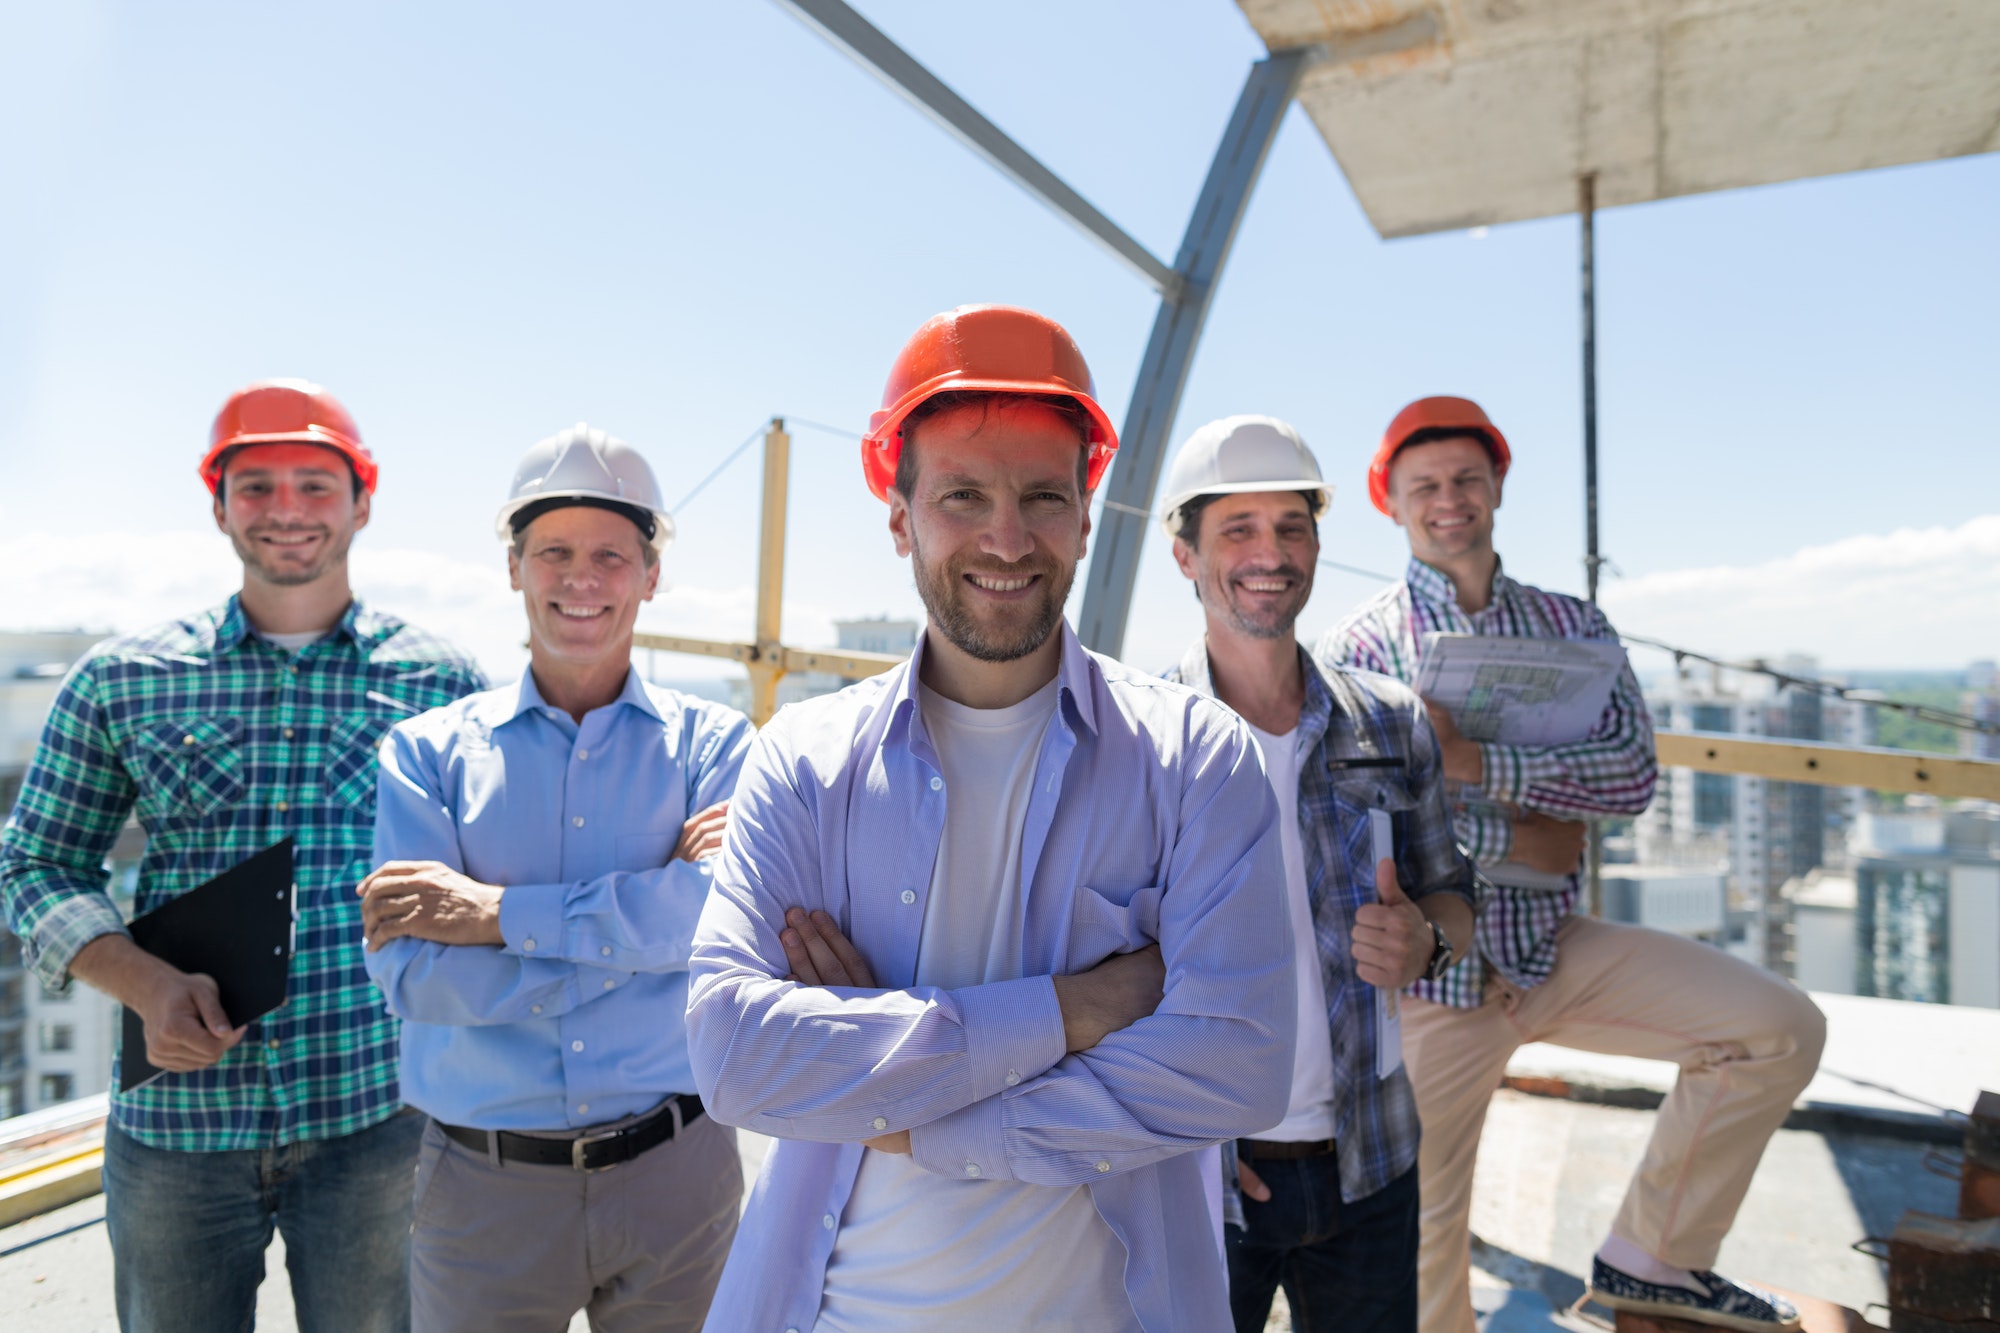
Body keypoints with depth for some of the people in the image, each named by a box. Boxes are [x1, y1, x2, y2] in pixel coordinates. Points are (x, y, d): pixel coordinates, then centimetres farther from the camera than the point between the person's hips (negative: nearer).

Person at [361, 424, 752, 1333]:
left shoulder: (713, 744, -3)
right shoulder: (428, 752, -1)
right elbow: (412, 974, -12)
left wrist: (498, 911, -19)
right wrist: (641, 918, -16)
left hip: (675, 1175, 0)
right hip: (483, 1186, 1)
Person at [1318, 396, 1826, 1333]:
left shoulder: (1571, 626, 5)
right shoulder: (1358, 646, -7)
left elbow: (1632, 770, -11)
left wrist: (1470, 759, -24)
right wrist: (1521, 842, -15)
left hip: (1551, 946, 4)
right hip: (1431, 968, -3)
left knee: (1780, 1028, -4)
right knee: (1425, 1233, 6)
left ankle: (1649, 1256, 12)